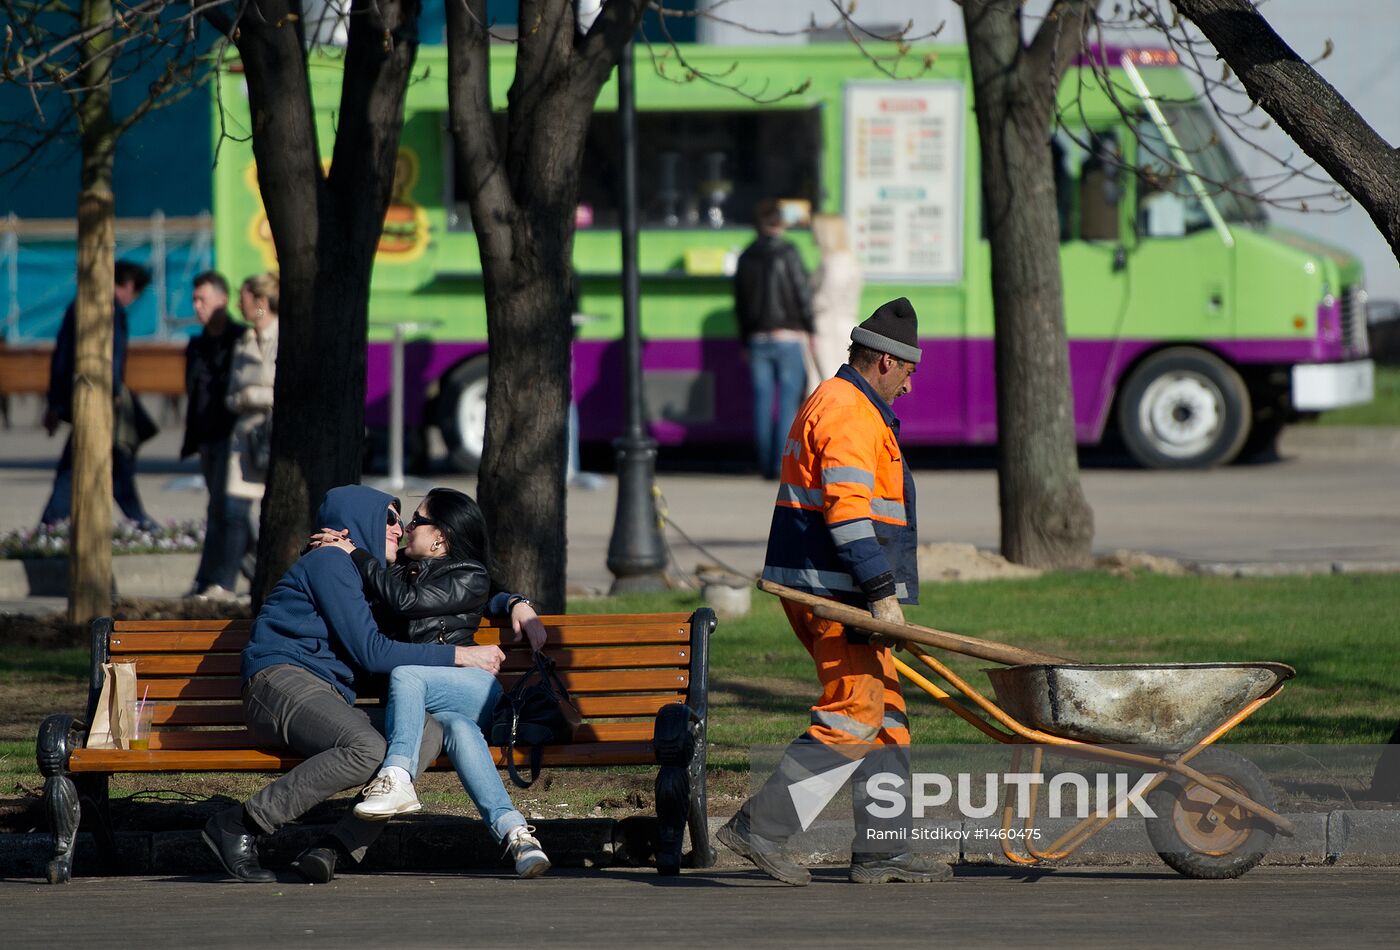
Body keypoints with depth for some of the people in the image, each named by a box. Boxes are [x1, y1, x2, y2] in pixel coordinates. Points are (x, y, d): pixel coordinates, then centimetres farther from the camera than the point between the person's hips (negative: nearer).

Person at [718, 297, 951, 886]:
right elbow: (847, 511, -22)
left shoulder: (826, 406, 22)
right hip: (837, 592, -11)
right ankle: (760, 827, -13)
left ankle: (881, 852, 10)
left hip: (813, 590, 11)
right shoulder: (851, 414, -13)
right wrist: (882, 591, -24)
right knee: (850, 719, -11)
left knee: (885, 718, 11)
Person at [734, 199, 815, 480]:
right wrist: (809, 330, 2)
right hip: (788, 338, -5)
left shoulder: (746, 258, 8)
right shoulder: (787, 253, -9)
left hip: (758, 339, 5)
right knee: (789, 401, -3)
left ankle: (766, 465, 6)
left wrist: (746, 342, 21)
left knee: (762, 401, 6)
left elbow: (740, 304, 14)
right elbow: (803, 295, -10)